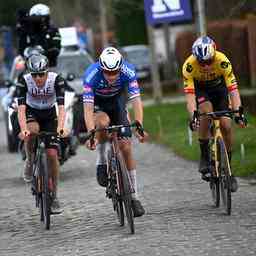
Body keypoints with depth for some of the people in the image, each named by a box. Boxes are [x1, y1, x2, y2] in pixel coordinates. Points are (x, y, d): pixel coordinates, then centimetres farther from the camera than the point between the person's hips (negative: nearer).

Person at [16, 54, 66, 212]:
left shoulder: (56, 80, -26)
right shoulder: (24, 81, -26)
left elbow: (61, 106, -33)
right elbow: (21, 108, -33)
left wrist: (60, 127, -50)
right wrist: (23, 129, -50)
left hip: (49, 116, 0)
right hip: (31, 114, 0)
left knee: (52, 154, -11)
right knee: (32, 131, -36)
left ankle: (54, 195, 4)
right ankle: (30, 162, -8)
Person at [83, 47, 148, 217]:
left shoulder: (128, 71, -31)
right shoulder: (91, 75, -35)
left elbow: (136, 101, -36)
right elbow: (88, 108, -39)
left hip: (117, 99, 2)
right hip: (97, 102, -2)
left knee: (126, 147, -7)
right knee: (103, 122, -37)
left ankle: (134, 197, 1)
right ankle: (102, 162, -12)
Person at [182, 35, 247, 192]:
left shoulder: (222, 61, -34)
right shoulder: (189, 66, -34)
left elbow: (233, 89, -36)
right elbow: (190, 94, -37)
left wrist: (238, 113, -47)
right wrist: (193, 116, -51)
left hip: (219, 87, 1)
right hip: (200, 90, -1)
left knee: (226, 126, -14)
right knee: (207, 111, -32)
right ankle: (205, 156, -18)